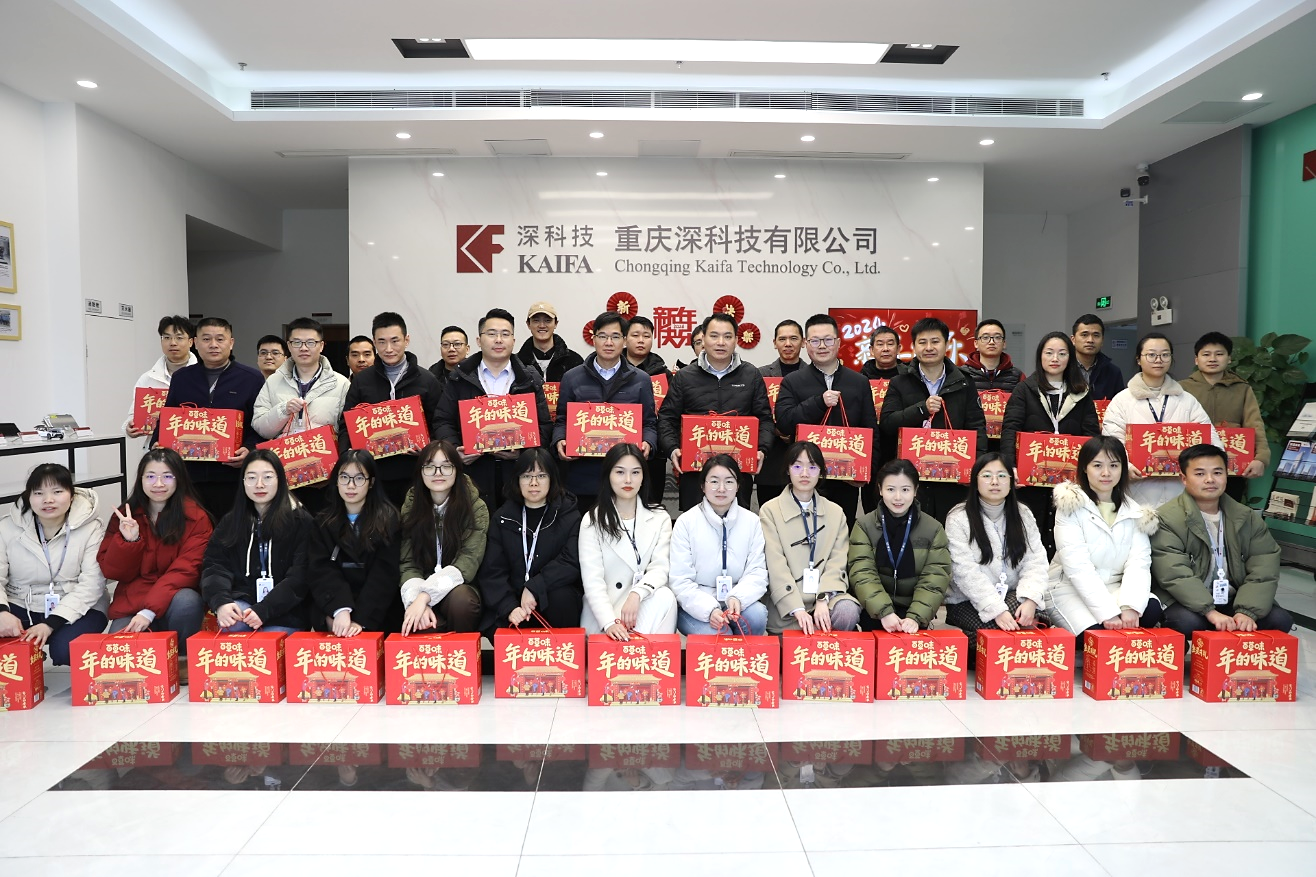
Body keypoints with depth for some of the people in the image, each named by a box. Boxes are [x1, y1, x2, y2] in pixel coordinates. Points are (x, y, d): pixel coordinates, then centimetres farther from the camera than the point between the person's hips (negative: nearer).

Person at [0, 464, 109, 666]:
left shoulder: (90, 528, -8)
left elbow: (91, 584, -15)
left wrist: (51, 623, -25)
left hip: (77, 609, -2)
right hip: (21, 608, 2)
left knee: (66, 650, -31)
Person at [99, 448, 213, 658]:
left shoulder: (196, 518, -6)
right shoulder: (125, 517, 5)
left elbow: (185, 570, -13)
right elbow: (111, 571, 4)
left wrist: (149, 611, -24)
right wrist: (128, 541, -15)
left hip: (175, 598, -2)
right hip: (131, 603, 2)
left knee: (186, 601, -35)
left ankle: (184, 662, -9)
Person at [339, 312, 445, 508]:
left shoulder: (426, 380, 5)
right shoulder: (361, 380, 9)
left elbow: (437, 425, 4)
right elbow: (346, 425, 10)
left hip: (413, 473, -1)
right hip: (373, 474, 1)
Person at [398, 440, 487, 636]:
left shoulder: (476, 508, -7)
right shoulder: (410, 507, 1)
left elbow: (468, 562, -16)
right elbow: (408, 565, -4)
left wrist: (425, 596, -30)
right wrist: (416, 601, -26)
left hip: (459, 588, 0)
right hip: (422, 595, 0)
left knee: (460, 599, -35)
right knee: (423, 626, -33)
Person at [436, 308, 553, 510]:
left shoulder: (530, 379, 11)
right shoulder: (460, 378, 11)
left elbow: (544, 425, 7)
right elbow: (444, 421, 8)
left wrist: (524, 450, -11)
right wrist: (454, 449, -11)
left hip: (518, 470, 1)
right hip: (473, 470, 0)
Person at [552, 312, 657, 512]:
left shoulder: (641, 380, 10)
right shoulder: (572, 378, 10)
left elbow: (649, 423, 9)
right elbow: (562, 420, 11)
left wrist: (647, 443, -10)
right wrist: (559, 441, -8)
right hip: (582, 474, 0)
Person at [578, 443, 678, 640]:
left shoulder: (660, 519, 7)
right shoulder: (592, 521, 0)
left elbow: (660, 568, -6)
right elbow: (592, 580, -11)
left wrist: (636, 594, -28)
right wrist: (610, 622, -27)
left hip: (646, 607, 3)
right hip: (604, 613, -3)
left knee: (664, 597, -30)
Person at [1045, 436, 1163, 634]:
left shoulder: (1135, 512, 8)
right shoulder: (1071, 506, -6)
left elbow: (1139, 562, -5)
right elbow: (1077, 566, -16)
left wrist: (1130, 605, -24)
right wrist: (1107, 612, -26)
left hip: (1115, 589, 4)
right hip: (1070, 589, -4)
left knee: (1151, 610, -25)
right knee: (1097, 632, -31)